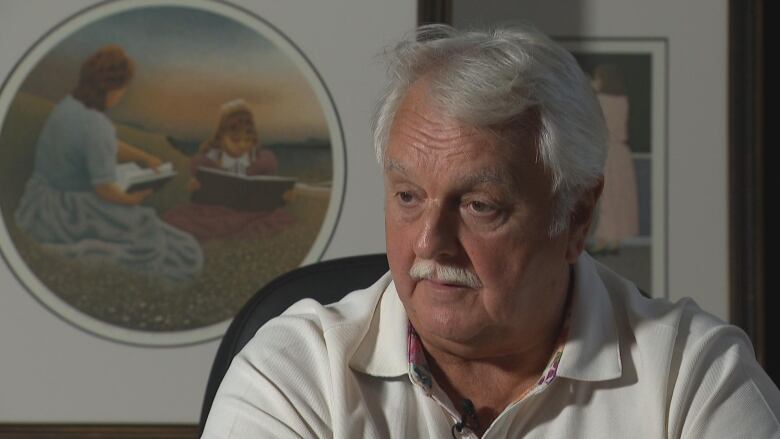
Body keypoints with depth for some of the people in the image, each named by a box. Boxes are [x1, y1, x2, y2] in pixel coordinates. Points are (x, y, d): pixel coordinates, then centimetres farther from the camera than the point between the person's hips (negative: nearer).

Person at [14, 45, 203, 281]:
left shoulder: (69, 105, 3)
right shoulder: (96, 126, -25)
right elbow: (105, 189, -22)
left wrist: (147, 158, 15)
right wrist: (134, 199, -4)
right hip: (73, 217, -10)